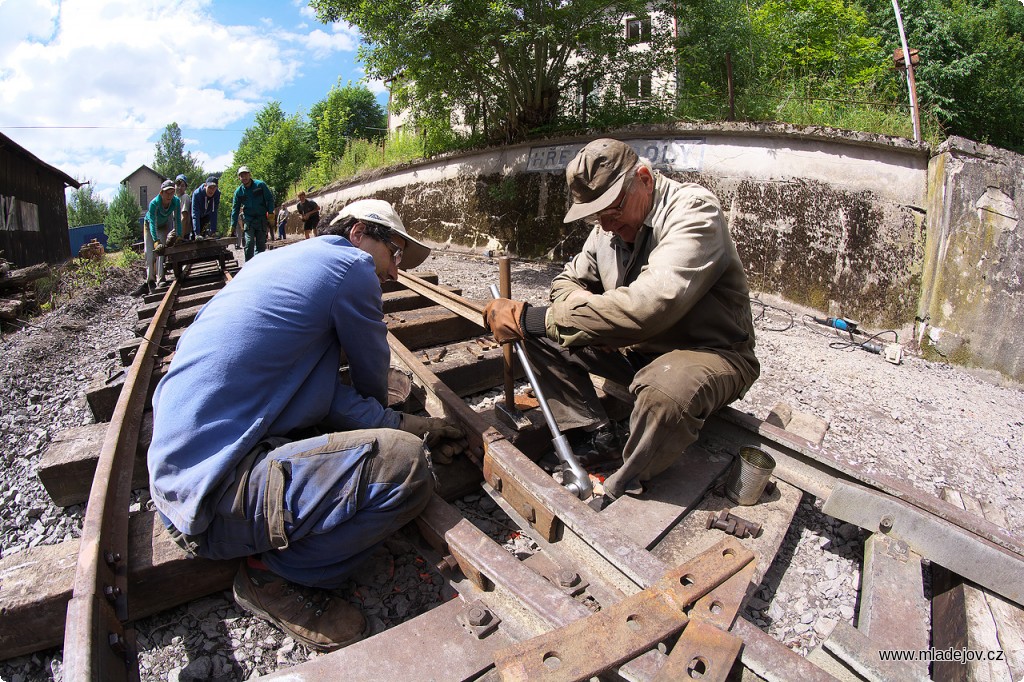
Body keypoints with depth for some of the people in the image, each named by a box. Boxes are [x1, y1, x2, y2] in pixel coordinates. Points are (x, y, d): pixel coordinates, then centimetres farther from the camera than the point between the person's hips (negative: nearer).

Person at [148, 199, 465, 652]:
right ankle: (272, 576, 1)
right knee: (406, 465, -21)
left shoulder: (278, 260, 17)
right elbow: (374, 379, 4)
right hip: (211, 495, -10)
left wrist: (403, 425, 3)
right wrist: (407, 435, 26)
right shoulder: (351, 265, -9)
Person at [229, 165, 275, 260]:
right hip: (248, 220, 1)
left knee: (261, 244, 4)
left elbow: (270, 198, 2)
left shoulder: (260, 185, -7)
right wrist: (233, 226, 2)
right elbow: (235, 210, 5)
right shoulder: (238, 192, 0)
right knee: (249, 243, -10)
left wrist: (270, 212, -8)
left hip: (262, 219, -1)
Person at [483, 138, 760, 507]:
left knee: (666, 390, -40)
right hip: (637, 348, 7)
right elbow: (568, 280, 10)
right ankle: (597, 436, -4)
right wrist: (593, 315, -17)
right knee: (543, 338, -5)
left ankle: (621, 491, -14)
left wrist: (531, 319, -38)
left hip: (710, 352, -6)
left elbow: (649, 305, -38)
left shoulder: (693, 209, -22)